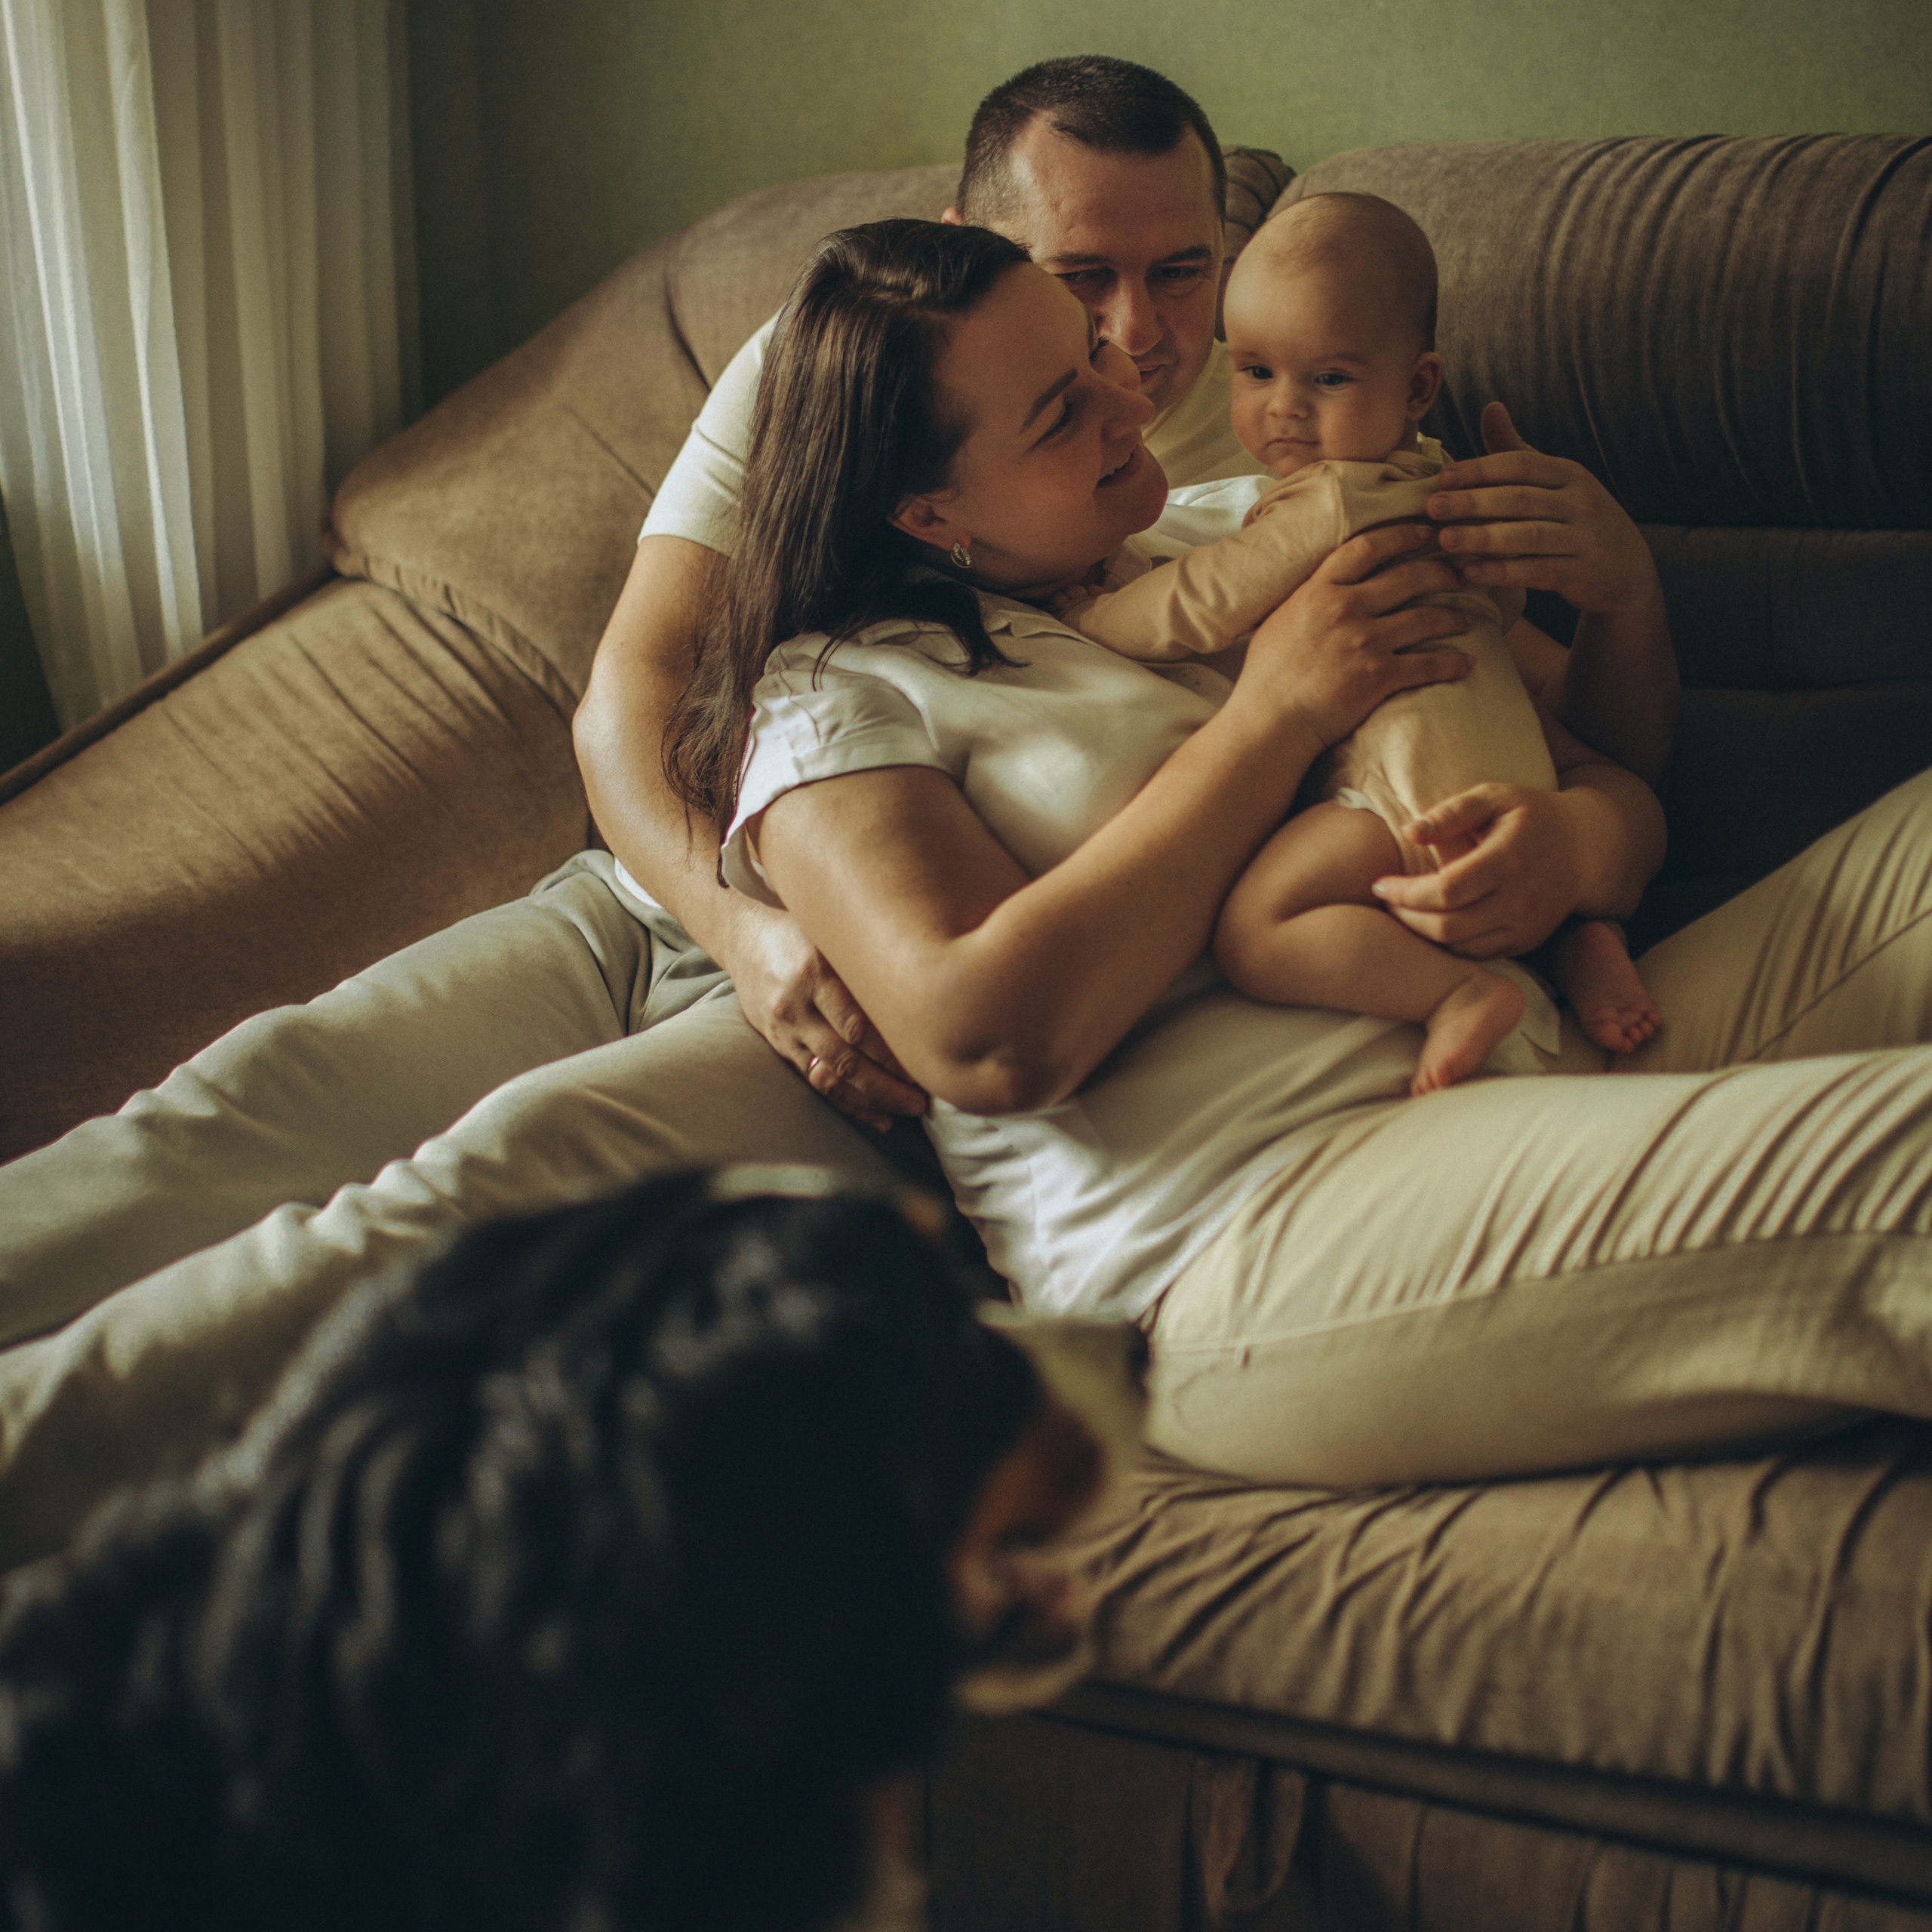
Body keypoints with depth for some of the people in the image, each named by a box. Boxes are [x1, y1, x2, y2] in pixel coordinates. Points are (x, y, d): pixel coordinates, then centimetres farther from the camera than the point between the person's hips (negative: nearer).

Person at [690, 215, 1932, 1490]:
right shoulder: (837, 696, 5)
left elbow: (1621, 783, 20)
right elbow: (985, 1044, -14)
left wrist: (1580, 843, -9)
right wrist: (1273, 716, -6)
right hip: (1234, 1241, -7)